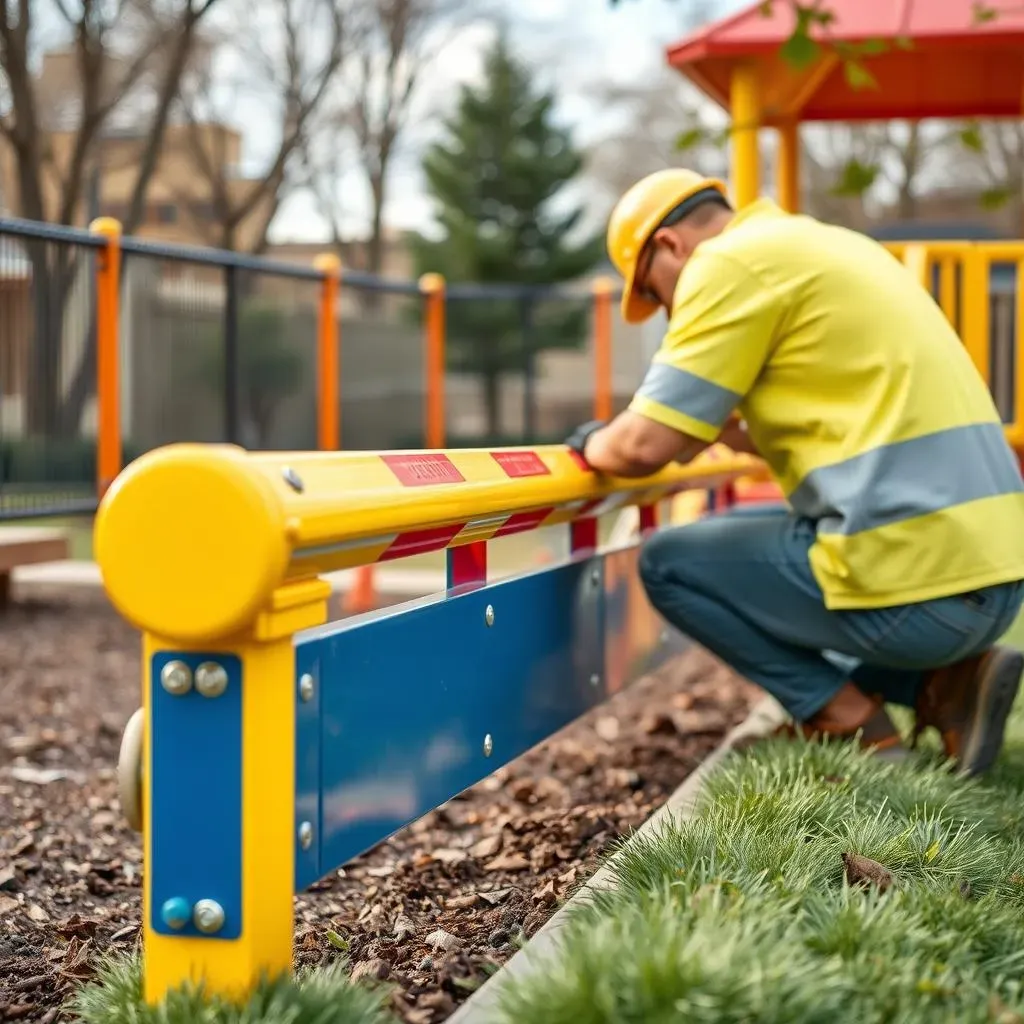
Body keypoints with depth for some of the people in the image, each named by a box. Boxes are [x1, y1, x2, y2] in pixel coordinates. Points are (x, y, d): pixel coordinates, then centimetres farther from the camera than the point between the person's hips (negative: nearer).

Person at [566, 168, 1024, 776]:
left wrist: (593, 445, 14)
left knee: (669, 562, 10)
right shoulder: (828, 246, 23)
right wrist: (717, 426, 29)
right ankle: (946, 683, 13)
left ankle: (853, 726, 5)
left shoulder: (730, 261, -4)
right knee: (739, 533, 29)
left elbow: (644, 448, -8)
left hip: (913, 581, -8)